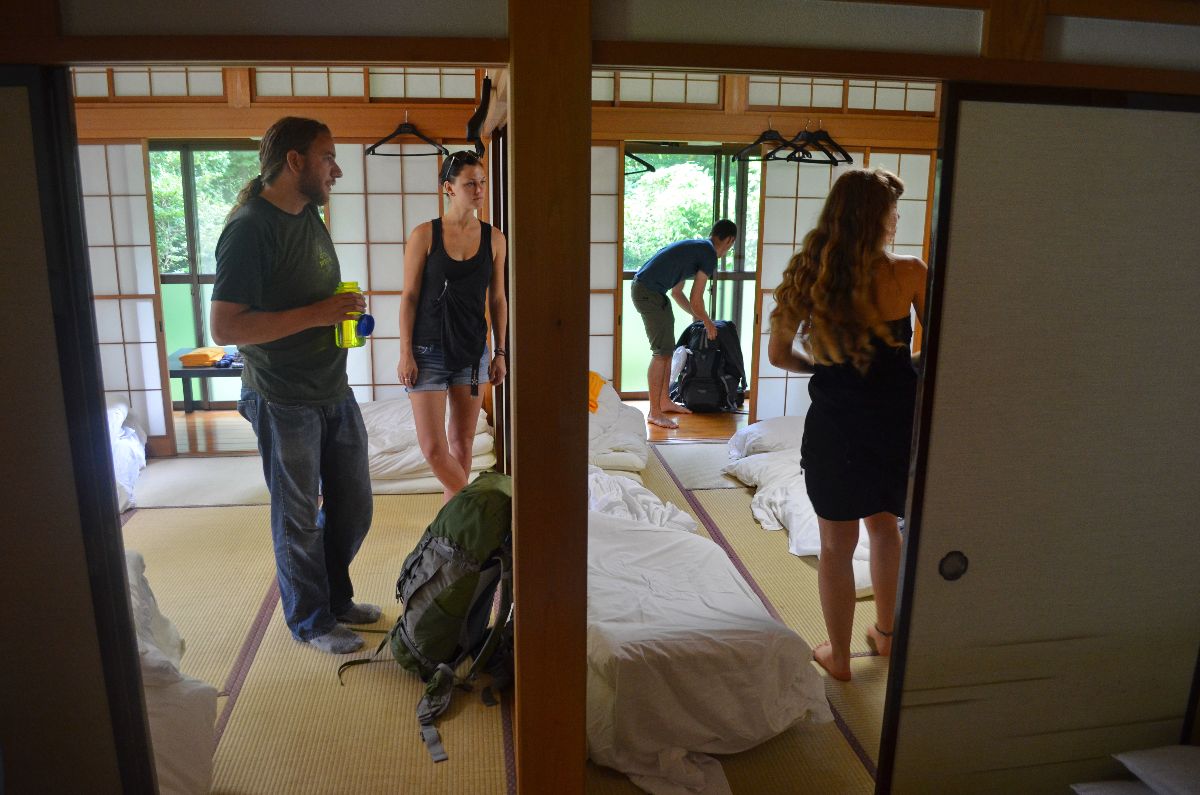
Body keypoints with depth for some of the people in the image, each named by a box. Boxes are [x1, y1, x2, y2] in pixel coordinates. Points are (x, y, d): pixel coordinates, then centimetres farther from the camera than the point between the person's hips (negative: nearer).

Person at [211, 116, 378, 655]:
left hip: (334, 391, 8)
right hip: (285, 402, -8)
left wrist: (348, 309, 3)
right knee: (300, 519, 8)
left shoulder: (309, 215, 10)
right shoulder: (249, 228, -18)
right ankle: (311, 620, 28)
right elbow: (225, 328, -23)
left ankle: (335, 596, 38)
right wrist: (316, 314, -24)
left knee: (353, 505, 17)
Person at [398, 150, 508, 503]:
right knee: (433, 448, -6)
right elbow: (409, 296, -4)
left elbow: (497, 299, 8)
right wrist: (405, 353, -8)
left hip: (473, 353, 3)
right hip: (429, 352, -3)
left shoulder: (493, 238, 3)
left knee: (462, 442, 10)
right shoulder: (424, 235, -6)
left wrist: (500, 352, 6)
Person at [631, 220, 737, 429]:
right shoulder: (709, 255, -8)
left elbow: (676, 292, 28)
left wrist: (697, 315, 36)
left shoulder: (696, 247, 22)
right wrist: (708, 323, 9)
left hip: (645, 288, 10)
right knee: (661, 352, -8)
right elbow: (696, 300, -8)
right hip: (648, 292, -10)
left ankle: (664, 401, 26)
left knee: (667, 349, 16)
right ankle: (654, 413, -4)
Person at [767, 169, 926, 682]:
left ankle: (838, 656, 27)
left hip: (835, 425, -1)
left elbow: (778, 354, -2)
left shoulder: (808, 275, -9)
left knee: (837, 544, 13)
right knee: (884, 525, 25)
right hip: (897, 421, 1)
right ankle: (886, 633, 41)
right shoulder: (910, 275, -11)